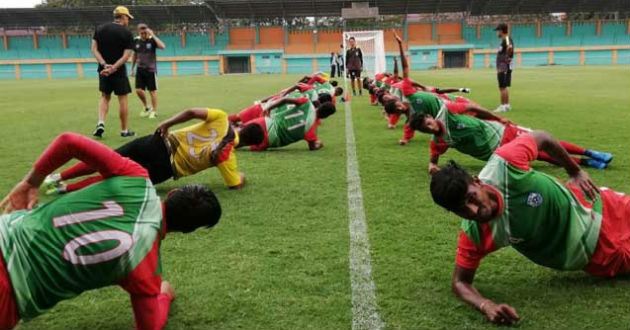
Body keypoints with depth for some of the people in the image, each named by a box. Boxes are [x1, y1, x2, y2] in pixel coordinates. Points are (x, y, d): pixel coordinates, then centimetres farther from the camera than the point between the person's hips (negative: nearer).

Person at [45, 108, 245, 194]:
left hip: (161, 143, 3)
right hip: (165, 168, -3)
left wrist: (167, 123, 1)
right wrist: (242, 178, 19)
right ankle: (66, 188, -1)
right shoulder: (226, 156, -10)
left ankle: (58, 177, 20)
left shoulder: (221, 118, -4)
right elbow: (235, 185, -3)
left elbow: (191, 112, -13)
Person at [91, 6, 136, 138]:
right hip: (119, 71, -4)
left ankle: (100, 123, 0)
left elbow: (94, 49, -2)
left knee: (105, 97, 18)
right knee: (123, 99, 5)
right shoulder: (127, 33, -7)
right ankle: (124, 130, 11)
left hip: (103, 70, 4)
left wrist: (105, 65, -10)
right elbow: (126, 56, -16)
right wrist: (113, 68, -18)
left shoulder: (100, 29, 6)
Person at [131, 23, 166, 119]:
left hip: (151, 69, -4)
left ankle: (154, 111, 14)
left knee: (152, 91, 2)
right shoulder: (136, 40, 3)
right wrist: (132, 68, 16)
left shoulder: (152, 40, -9)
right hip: (140, 69, 4)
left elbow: (162, 46, -29)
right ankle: (147, 107, 22)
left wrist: (153, 35, -27)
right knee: (138, 90, -1)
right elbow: (135, 55, 15)